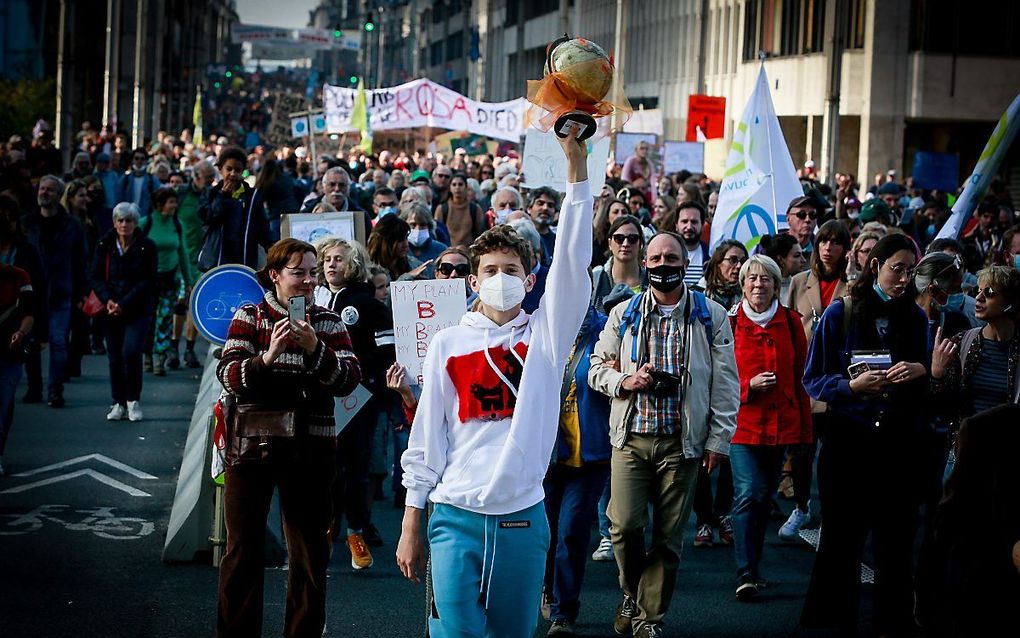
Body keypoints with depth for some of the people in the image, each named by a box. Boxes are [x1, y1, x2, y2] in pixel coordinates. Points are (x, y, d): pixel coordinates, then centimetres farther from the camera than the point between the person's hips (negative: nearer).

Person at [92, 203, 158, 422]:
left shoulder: (147, 247, -4)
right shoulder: (105, 245, 4)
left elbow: (147, 281, -7)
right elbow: (95, 276, 2)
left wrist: (124, 304, -16)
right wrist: (108, 300, -15)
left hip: (138, 311, -3)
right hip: (111, 311, 3)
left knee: (131, 352, -17)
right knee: (115, 357, 4)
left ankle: (133, 400, -1)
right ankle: (118, 403, 15)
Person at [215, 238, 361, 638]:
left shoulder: (329, 323, 5)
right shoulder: (249, 317, 2)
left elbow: (349, 380, -7)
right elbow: (229, 377, -10)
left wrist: (315, 349, -22)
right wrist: (267, 356, -27)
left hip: (310, 450, 1)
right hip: (252, 444, -1)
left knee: (310, 552, 6)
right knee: (244, 549, 4)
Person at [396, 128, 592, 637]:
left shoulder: (545, 333, 5)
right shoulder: (448, 343, 5)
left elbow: (573, 259, -8)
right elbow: (427, 436, 7)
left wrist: (576, 161, -15)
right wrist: (410, 524, 4)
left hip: (523, 517, 1)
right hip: (456, 515, -1)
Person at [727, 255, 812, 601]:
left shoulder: (790, 322, 7)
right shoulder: (730, 323, -2)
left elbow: (800, 376, 10)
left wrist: (805, 428, 9)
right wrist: (749, 386, -15)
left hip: (780, 424, 3)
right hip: (743, 422, -3)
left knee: (765, 497, 11)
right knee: (747, 494, -15)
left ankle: (752, 563, 24)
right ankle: (746, 574, -15)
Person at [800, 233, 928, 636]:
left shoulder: (916, 318, 6)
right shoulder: (841, 314, -3)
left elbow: (927, 390, 11)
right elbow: (812, 380, -2)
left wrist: (921, 371, -11)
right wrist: (852, 386, -19)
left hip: (898, 440, 2)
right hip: (847, 437, -2)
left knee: (896, 538, 5)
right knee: (842, 536, 5)